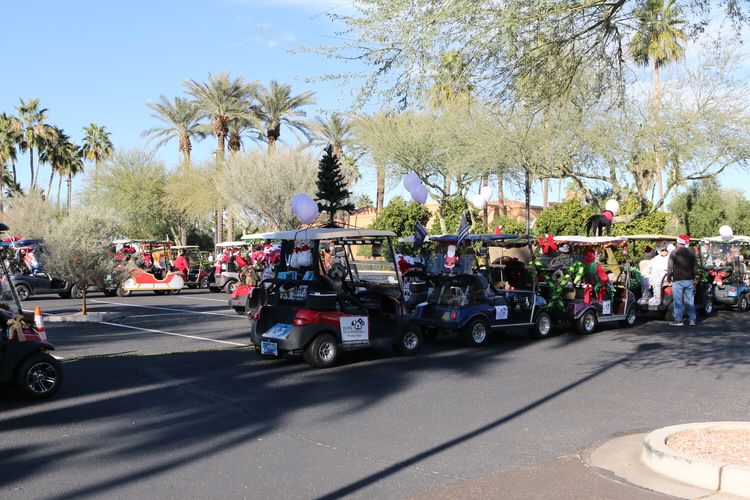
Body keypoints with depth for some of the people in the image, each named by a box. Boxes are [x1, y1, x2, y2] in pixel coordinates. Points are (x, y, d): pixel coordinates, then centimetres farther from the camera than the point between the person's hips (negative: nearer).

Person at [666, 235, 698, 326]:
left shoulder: (674, 253, -7)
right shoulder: (691, 253, 7)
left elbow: (670, 267, -6)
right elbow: (695, 268, 13)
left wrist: (669, 278, 5)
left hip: (678, 281, -4)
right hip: (689, 280, 5)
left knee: (678, 301, -1)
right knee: (690, 301, 9)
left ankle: (678, 320, -1)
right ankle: (692, 320, 12)